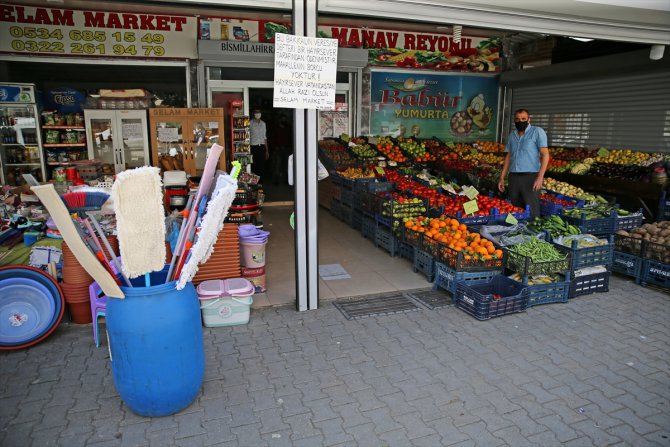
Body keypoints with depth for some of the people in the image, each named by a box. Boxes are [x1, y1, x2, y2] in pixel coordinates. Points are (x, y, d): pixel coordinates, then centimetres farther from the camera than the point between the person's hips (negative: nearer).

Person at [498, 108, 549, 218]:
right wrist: (502, 178, 14)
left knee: (531, 211, -6)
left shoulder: (537, 132, 0)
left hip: (531, 176, -5)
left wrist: (540, 177, -18)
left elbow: (545, 154, -7)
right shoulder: (512, 135, 16)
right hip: (513, 177, 5)